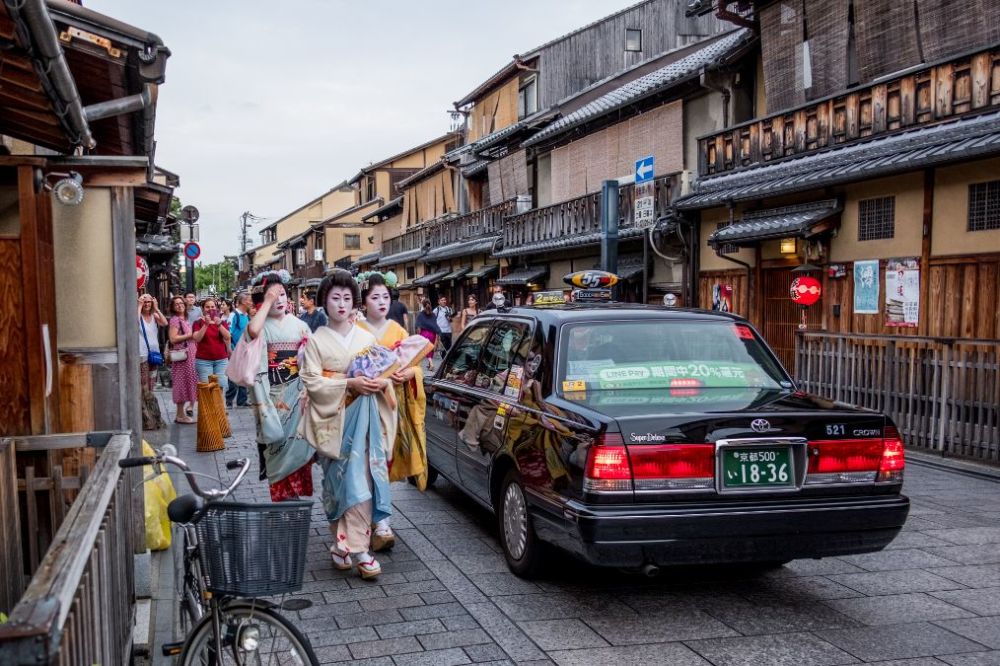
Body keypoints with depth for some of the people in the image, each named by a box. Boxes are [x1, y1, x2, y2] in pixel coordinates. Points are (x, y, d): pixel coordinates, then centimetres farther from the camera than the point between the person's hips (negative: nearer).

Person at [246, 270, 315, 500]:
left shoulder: (299, 325, 6)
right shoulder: (262, 324, -2)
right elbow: (252, 330, -28)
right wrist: (267, 302, -18)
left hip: (296, 392, 2)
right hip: (272, 393, -2)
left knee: (295, 441, 2)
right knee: (277, 442, 2)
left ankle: (295, 493, 13)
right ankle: (282, 494, 13)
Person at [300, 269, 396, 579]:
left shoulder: (367, 338, 11)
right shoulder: (316, 340, 3)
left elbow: (384, 373, 13)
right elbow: (312, 381, -5)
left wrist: (381, 382, -11)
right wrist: (349, 383, -17)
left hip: (364, 420, 2)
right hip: (333, 419, -2)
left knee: (360, 481, -5)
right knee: (339, 482, -1)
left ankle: (353, 545, -1)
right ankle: (344, 543, 9)